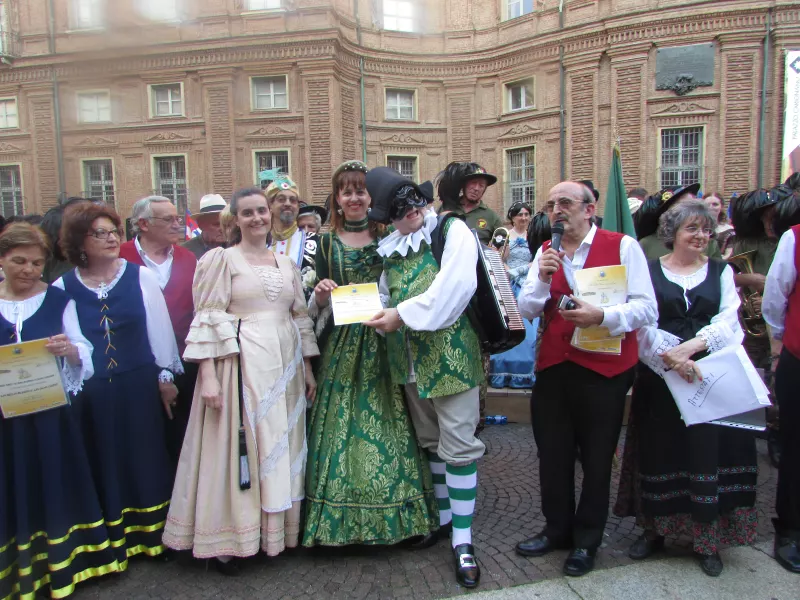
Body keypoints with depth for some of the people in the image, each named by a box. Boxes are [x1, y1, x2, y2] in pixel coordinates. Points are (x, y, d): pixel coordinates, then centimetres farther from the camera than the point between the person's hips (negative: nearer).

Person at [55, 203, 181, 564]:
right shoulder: (62, 287, -2)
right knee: (104, 464, 12)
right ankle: (112, 542, 28)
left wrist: (165, 376, 0)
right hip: (90, 394, 1)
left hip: (138, 386, 0)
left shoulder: (140, 277, -3)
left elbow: (159, 328, 0)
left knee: (145, 458, 12)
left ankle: (152, 534, 29)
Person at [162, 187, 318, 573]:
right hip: (241, 364, -5)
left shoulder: (286, 263, 14)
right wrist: (207, 375, -15)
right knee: (238, 448, -1)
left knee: (281, 448, 11)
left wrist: (308, 369, 12)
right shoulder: (221, 259, -1)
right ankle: (226, 540, 13)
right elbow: (209, 320, -7)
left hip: (285, 365, 5)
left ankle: (275, 530, 25)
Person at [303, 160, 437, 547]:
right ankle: (341, 517, 18)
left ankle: (391, 512, 20)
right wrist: (320, 296, -14)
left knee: (385, 421, 4)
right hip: (341, 346, 1)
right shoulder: (326, 243, 5)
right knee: (342, 420, 3)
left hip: (382, 345, 0)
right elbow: (317, 308, 5)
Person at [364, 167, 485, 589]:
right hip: (410, 356, 7)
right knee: (429, 440, 18)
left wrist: (403, 314, -20)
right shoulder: (392, 246, 12)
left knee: (457, 444, -3)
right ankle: (442, 516, 35)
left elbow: (453, 290, -20)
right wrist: (382, 314, -5)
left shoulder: (452, 231, -7)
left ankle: (462, 539, 8)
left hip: (449, 352, -7)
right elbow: (387, 293, 18)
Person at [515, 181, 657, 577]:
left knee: (596, 458, 11)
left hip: (604, 370, -4)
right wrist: (542, 279, -13)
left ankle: (586, 541, 30)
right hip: (553, 367, 4)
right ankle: (557, 529, 36)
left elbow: (646, 308, -11)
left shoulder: (622, 246, -6)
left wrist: (602, 316, -26)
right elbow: (526, 311, 3)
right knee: (552, 454, 14)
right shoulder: (545, 253, 9)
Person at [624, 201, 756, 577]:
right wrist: (669, 356, -20)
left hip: (710, 376, 1)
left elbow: (728, 321, -2)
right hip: (659, 376, -1)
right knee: (659, 451, 5)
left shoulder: (720, 271, 10)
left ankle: (707, 538, 14)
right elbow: (641, 323, -5)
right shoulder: (649, 270, 5)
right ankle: (655, 528, 20)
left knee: (707, 450, 0)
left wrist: (692, 345, -19)